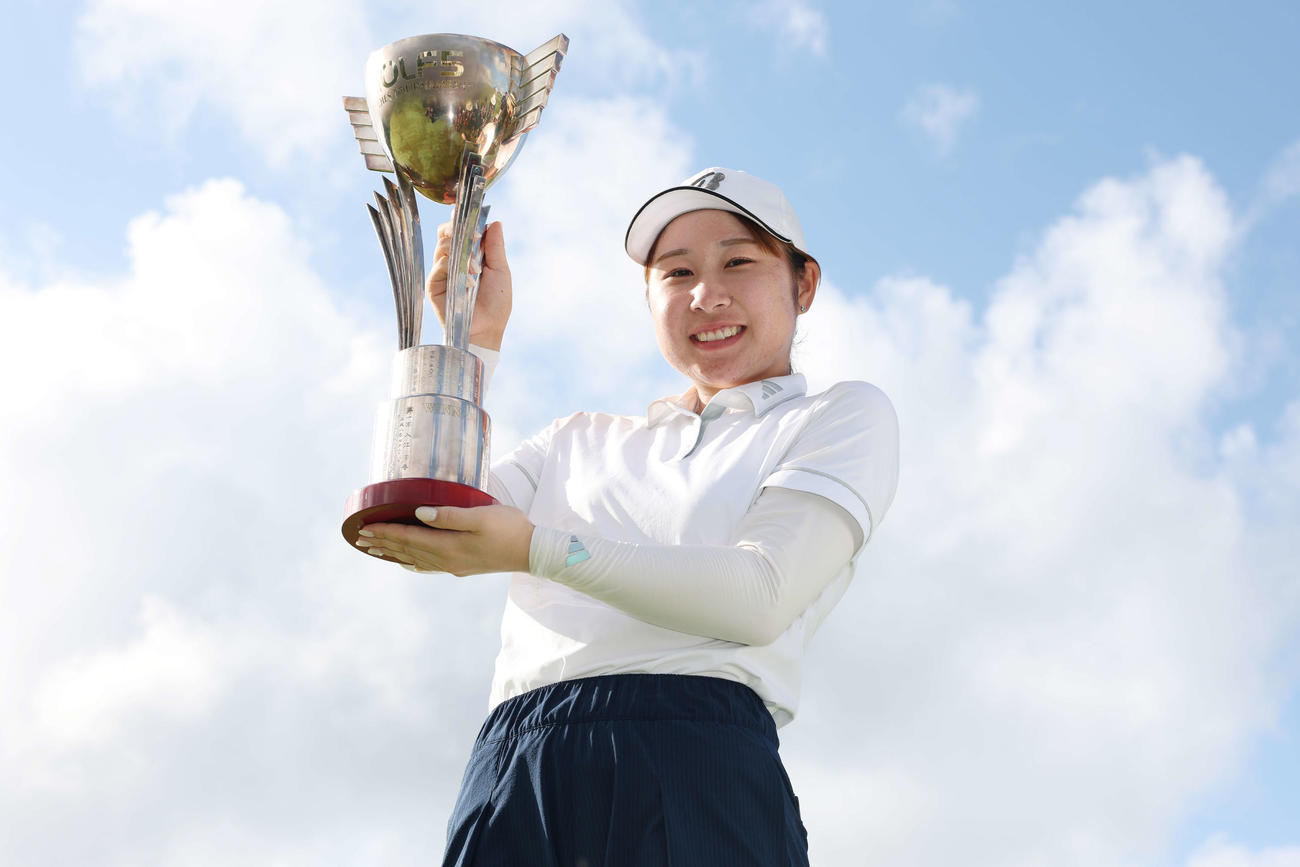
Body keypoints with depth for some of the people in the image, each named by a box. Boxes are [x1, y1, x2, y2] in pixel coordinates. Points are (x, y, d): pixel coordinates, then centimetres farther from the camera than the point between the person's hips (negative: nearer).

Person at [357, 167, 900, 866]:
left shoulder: (844, 415, 13)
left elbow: (763, 594, -4)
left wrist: (533, 549, -13)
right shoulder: (584, 440, 27)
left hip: (694, 762, -3)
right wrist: (474, 340, 12)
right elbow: (428, 533, 15)